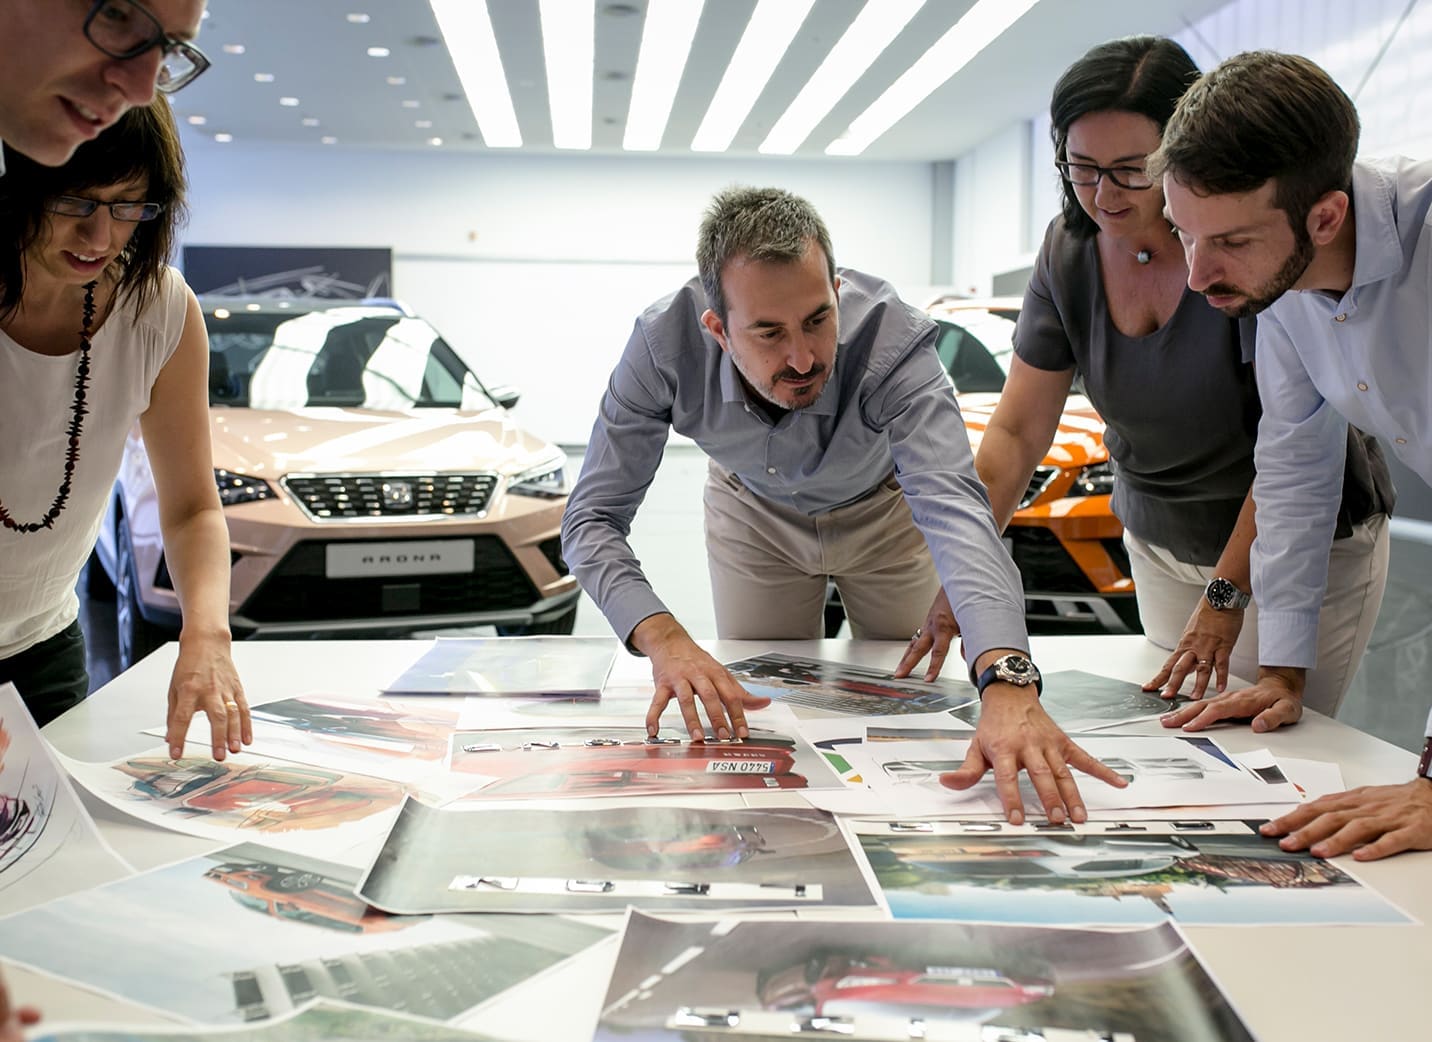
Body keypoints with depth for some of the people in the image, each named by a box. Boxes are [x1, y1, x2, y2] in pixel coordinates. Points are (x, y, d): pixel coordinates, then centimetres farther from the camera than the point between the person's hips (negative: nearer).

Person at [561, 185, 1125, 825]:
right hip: (754, 513, 1)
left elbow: (953, 507, -56)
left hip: (882, 512, -1)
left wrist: (1008, 686, -72)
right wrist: (664, 639, -53)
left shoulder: (893, 337, -44)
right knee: (754, 718, 10)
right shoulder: (664, 345, -38)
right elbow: (593, 519, -33)